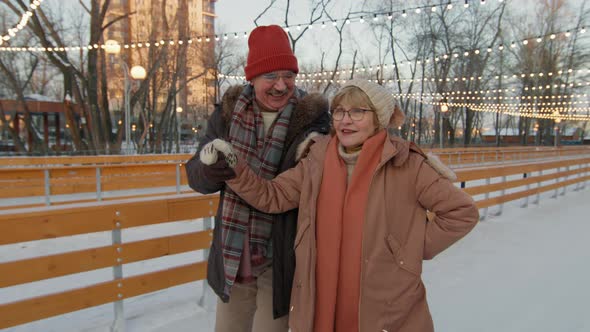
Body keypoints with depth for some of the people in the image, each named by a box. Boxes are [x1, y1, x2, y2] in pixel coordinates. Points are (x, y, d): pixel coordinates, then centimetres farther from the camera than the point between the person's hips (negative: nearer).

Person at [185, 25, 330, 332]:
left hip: (280, 260, -3)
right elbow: (196, 177, -1)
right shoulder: (229, 112, -2)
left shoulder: (313, 116, -11)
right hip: (233, 256, 4)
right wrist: (212, 168, -24)